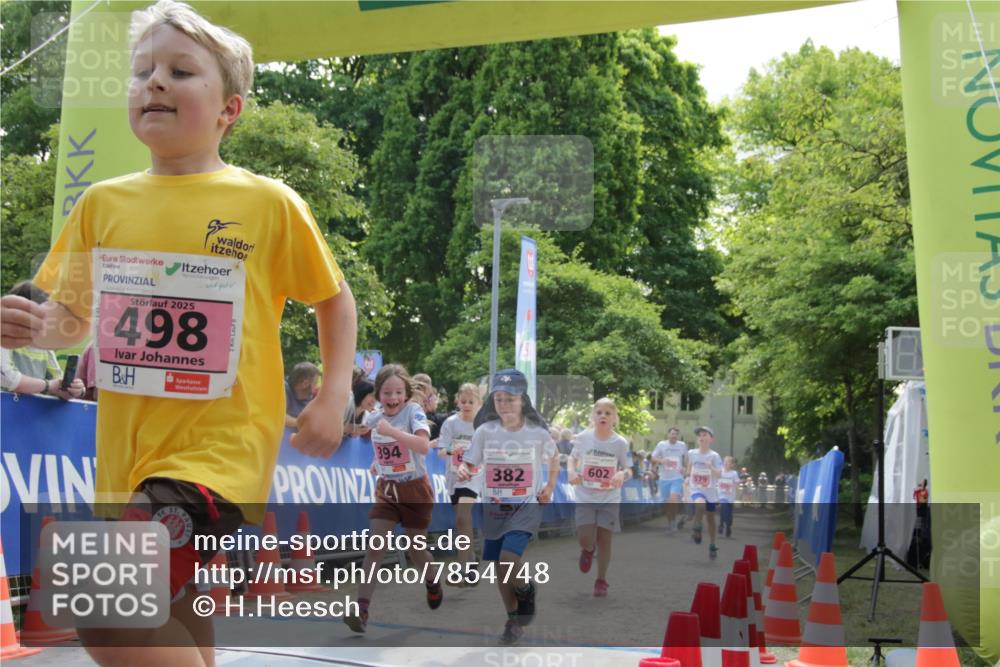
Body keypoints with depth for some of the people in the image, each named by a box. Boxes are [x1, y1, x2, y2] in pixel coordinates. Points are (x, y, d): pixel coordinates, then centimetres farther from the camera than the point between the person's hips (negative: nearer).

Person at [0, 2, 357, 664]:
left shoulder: (269, 203, -4)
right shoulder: (102, 204, 6)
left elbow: (335, 300, 8)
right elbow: (72, 318, 14)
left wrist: (333, 399, -3)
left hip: (221, 451, -5)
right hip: (128, 459, 5)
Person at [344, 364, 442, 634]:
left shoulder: (413, 411, -16)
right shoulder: (373, 418, 0)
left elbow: (424, 446, -34)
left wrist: (392, 432, -40)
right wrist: (380, 462, 9)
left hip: (415, 491, -3)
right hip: (387, 490, 4)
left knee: (416, 550, 10)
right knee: (374, 548, -11)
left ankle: (432, 582, 42)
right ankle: (361, 609, -13)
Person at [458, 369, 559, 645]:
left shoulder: (538, 432, -10)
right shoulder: (485, 431, -9)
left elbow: (554, 457, 10)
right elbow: (469, 463, -7)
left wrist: (550, 487, 3)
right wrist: (463, 471, -29)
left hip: (526, 506, -3)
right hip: (494, 508, 3)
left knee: (509, 558, -22)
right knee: (499, 567, 10)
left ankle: (525, 589, 11)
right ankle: (514, 620, 30)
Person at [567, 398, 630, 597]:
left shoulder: (620, 443, -8)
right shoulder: (583, 438, -6)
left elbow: (627, 470, 2)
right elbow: (573, 457, 11)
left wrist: (622, 474, -22)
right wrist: (571, 471, -10)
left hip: (609, 500, 0)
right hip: (585, 498, 0)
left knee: (604, 540, 3)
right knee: (585, 539, -11)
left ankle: (601, 580, 21)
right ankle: (588, 549, 27)